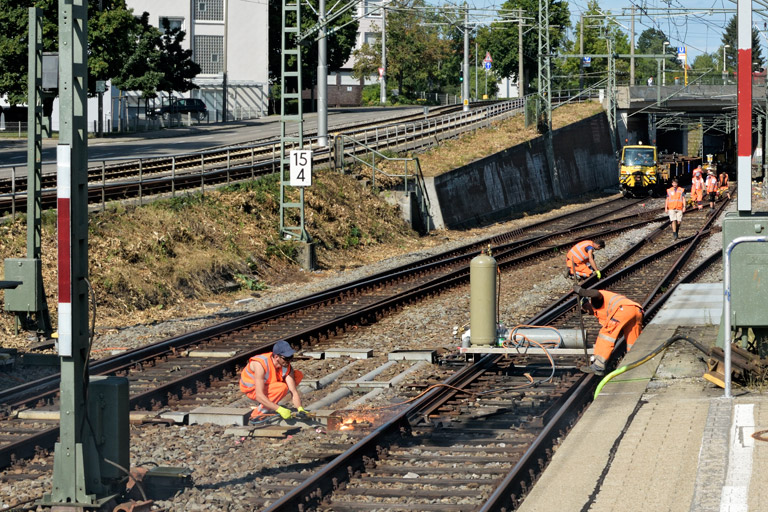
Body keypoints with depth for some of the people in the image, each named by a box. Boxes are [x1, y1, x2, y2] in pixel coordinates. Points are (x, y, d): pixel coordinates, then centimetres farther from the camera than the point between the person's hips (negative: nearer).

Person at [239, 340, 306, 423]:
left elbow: (293, 391, -18)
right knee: (282, 388, -32)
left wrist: (300, 409, -36)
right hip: (251, 389, -7)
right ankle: (257, 414, -19)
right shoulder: (260, 365, -36)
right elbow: (259, 396, -39)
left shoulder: (287, 367, -18)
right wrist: (279, 409, -44)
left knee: (298, 375, -4)